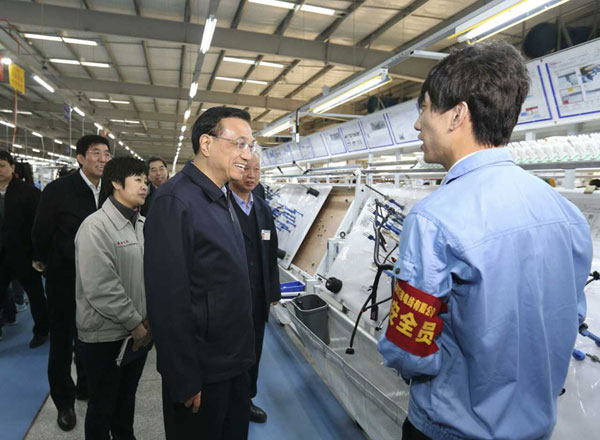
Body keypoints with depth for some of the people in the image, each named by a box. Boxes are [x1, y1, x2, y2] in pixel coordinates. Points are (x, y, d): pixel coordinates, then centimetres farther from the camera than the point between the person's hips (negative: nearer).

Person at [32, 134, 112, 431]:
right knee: (62, 342, 12)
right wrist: (42, 261, 6)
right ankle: (64, 401, 30)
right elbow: (42, 231, -6)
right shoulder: (58, 190, -15)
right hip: (64, 279, -3)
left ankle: (86, 388, 39)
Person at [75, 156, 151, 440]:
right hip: (105, 335, -6)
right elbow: (100, 287, -21)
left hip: (138, 330, 6)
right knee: (103, 406, 14)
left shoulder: (143, 224, 2)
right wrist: (134, 322, -16)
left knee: (127, 396, 23)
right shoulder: (96, 226, -16)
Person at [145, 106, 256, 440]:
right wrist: (184, 382, -19)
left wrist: (243, 353, 14)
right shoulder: (176, 200, -20)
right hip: (201, 372, -8)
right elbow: (168, 298, -23)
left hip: (236, 362, 8)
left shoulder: (223, 199, 8)